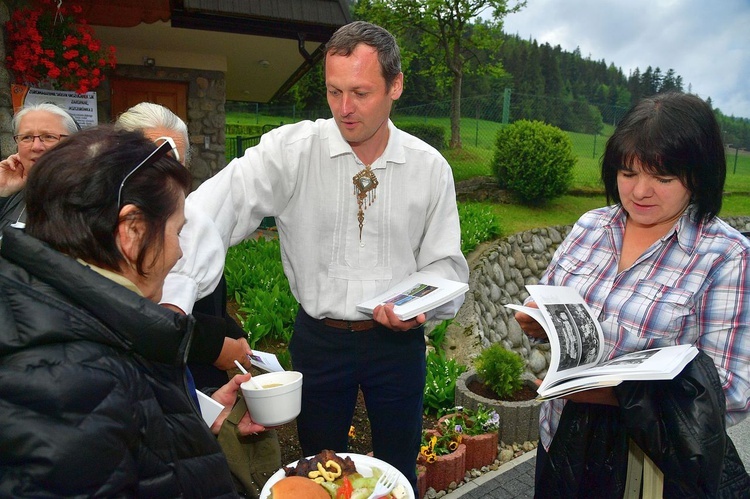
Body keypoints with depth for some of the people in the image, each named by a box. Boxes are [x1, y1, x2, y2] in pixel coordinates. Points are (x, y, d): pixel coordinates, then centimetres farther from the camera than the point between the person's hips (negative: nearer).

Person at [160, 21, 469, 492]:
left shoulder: (430, 167, -5)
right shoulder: (291, 150, -11)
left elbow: (445, 263, 1)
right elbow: (215, 210, -23)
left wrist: (419, 305, -20)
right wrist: (174, 298, -36)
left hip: (398, 341, 1)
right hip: (318, 340, -1)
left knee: (398, 471, 19)